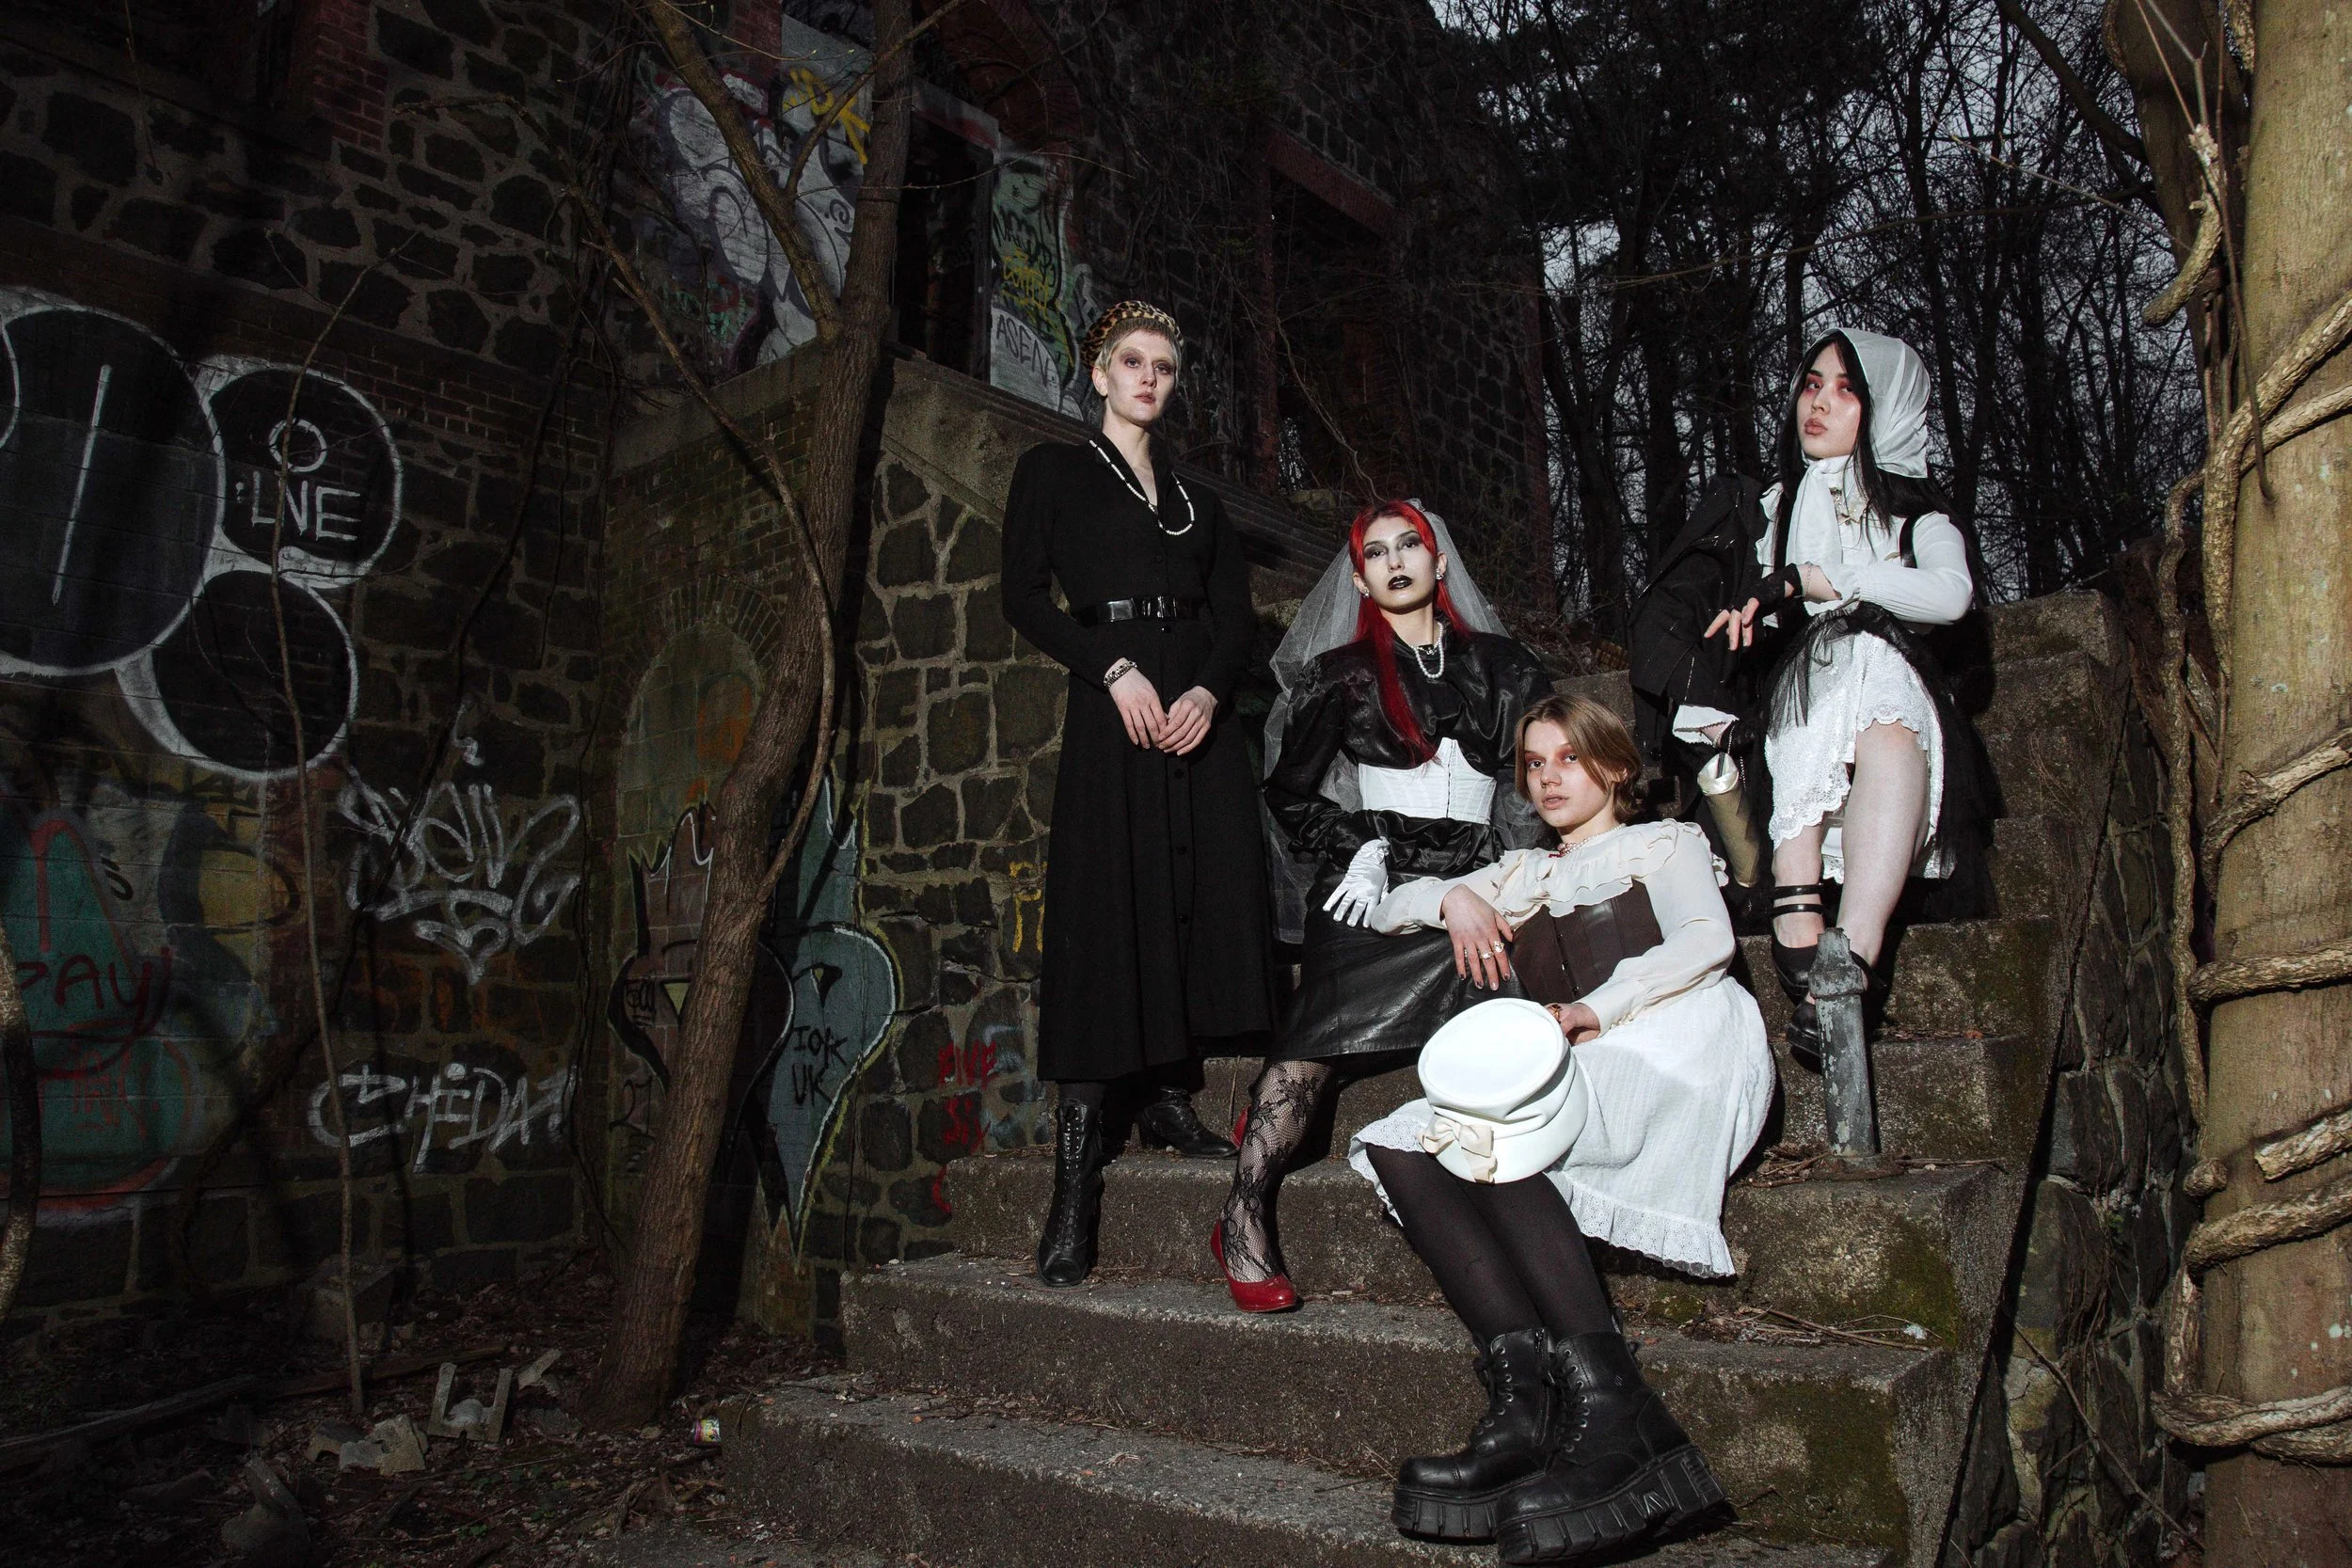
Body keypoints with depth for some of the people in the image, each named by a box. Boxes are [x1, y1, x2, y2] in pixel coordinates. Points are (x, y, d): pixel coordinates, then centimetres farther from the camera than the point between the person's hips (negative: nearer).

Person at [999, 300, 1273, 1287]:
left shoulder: (1197, 499, 22)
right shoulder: (1055, 471, 10)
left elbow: (1238, 614, 12)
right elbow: (1025, 596, -2)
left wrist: (1210, 690, -8)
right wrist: (1115, 669, -15)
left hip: (1199, 711, 5)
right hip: (1112, 707, -5)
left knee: (1197, 906, 2)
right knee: (1105, 921, -10)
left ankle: (1167, 1103, 18)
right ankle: (1075, 1184, -7)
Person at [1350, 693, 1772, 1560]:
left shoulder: (1666, 842, 22)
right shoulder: (1521, 876, 34)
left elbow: (1707, 940, 2)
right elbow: (1388, 910, 31)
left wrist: (1597, 1009, -14)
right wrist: (1452, 899, 8)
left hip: (1672, 1050, -5)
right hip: (1571, 1078, 5)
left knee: (1479, 1121, -32)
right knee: (1399, 1145, -23)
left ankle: (1610, 1412, -40)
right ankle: (1524, 1396, -37)